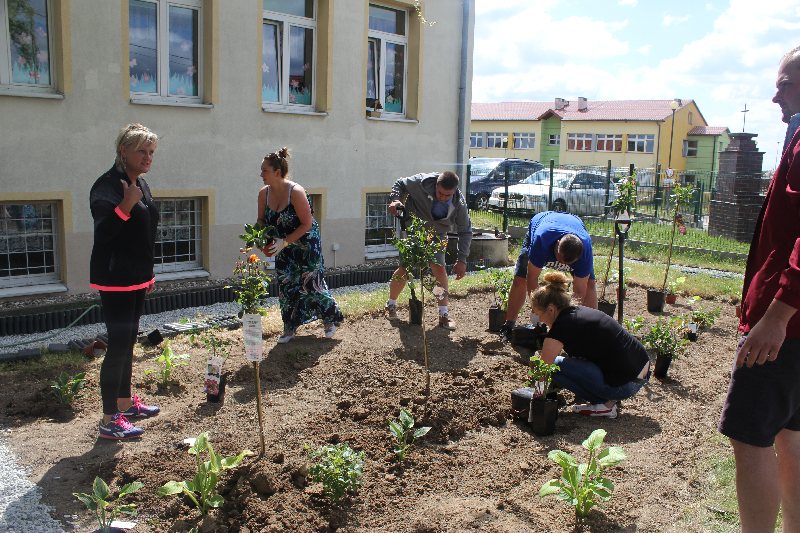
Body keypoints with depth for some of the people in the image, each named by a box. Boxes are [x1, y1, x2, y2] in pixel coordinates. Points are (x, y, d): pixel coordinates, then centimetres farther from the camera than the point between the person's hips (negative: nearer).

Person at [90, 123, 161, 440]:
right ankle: (109, 421, 1)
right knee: (119, 345, -7)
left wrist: (148, 274, 21)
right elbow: (103, 232, -24)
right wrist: (126, 206, -36)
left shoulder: (141, 184, 12)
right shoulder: (107, 185, -16)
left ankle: (125, 402, 30)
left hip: (136, 278, 9)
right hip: (114, 279, -9)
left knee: (128, 342, 17)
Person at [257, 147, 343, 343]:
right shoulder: (264, 193, -8)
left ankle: (330, 319, 23)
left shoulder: (296, 192, -25)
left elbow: (307, 224, -22)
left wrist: (284, 242, -26)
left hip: (307, 244, -5)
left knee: (311, 282, 1)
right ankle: (290, 328, 20)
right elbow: (262, 221, 5)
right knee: (285, 285, 6)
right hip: (284, 247, 6)